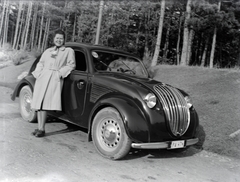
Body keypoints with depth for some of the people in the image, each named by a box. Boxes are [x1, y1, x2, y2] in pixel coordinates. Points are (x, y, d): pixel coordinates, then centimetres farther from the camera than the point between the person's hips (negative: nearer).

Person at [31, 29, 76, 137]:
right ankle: (40, 128, 8)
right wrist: (38, 73, 4)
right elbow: (41, 63, 22)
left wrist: (61, 73, -7)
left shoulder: (69, 51, 14)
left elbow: (71, 65, 4)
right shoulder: (48, 51, 25)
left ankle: (42, 129, -10)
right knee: (38, 103, 0)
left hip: (55, 79, -4)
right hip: (42, 77, 4)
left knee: (44, 104, -14)